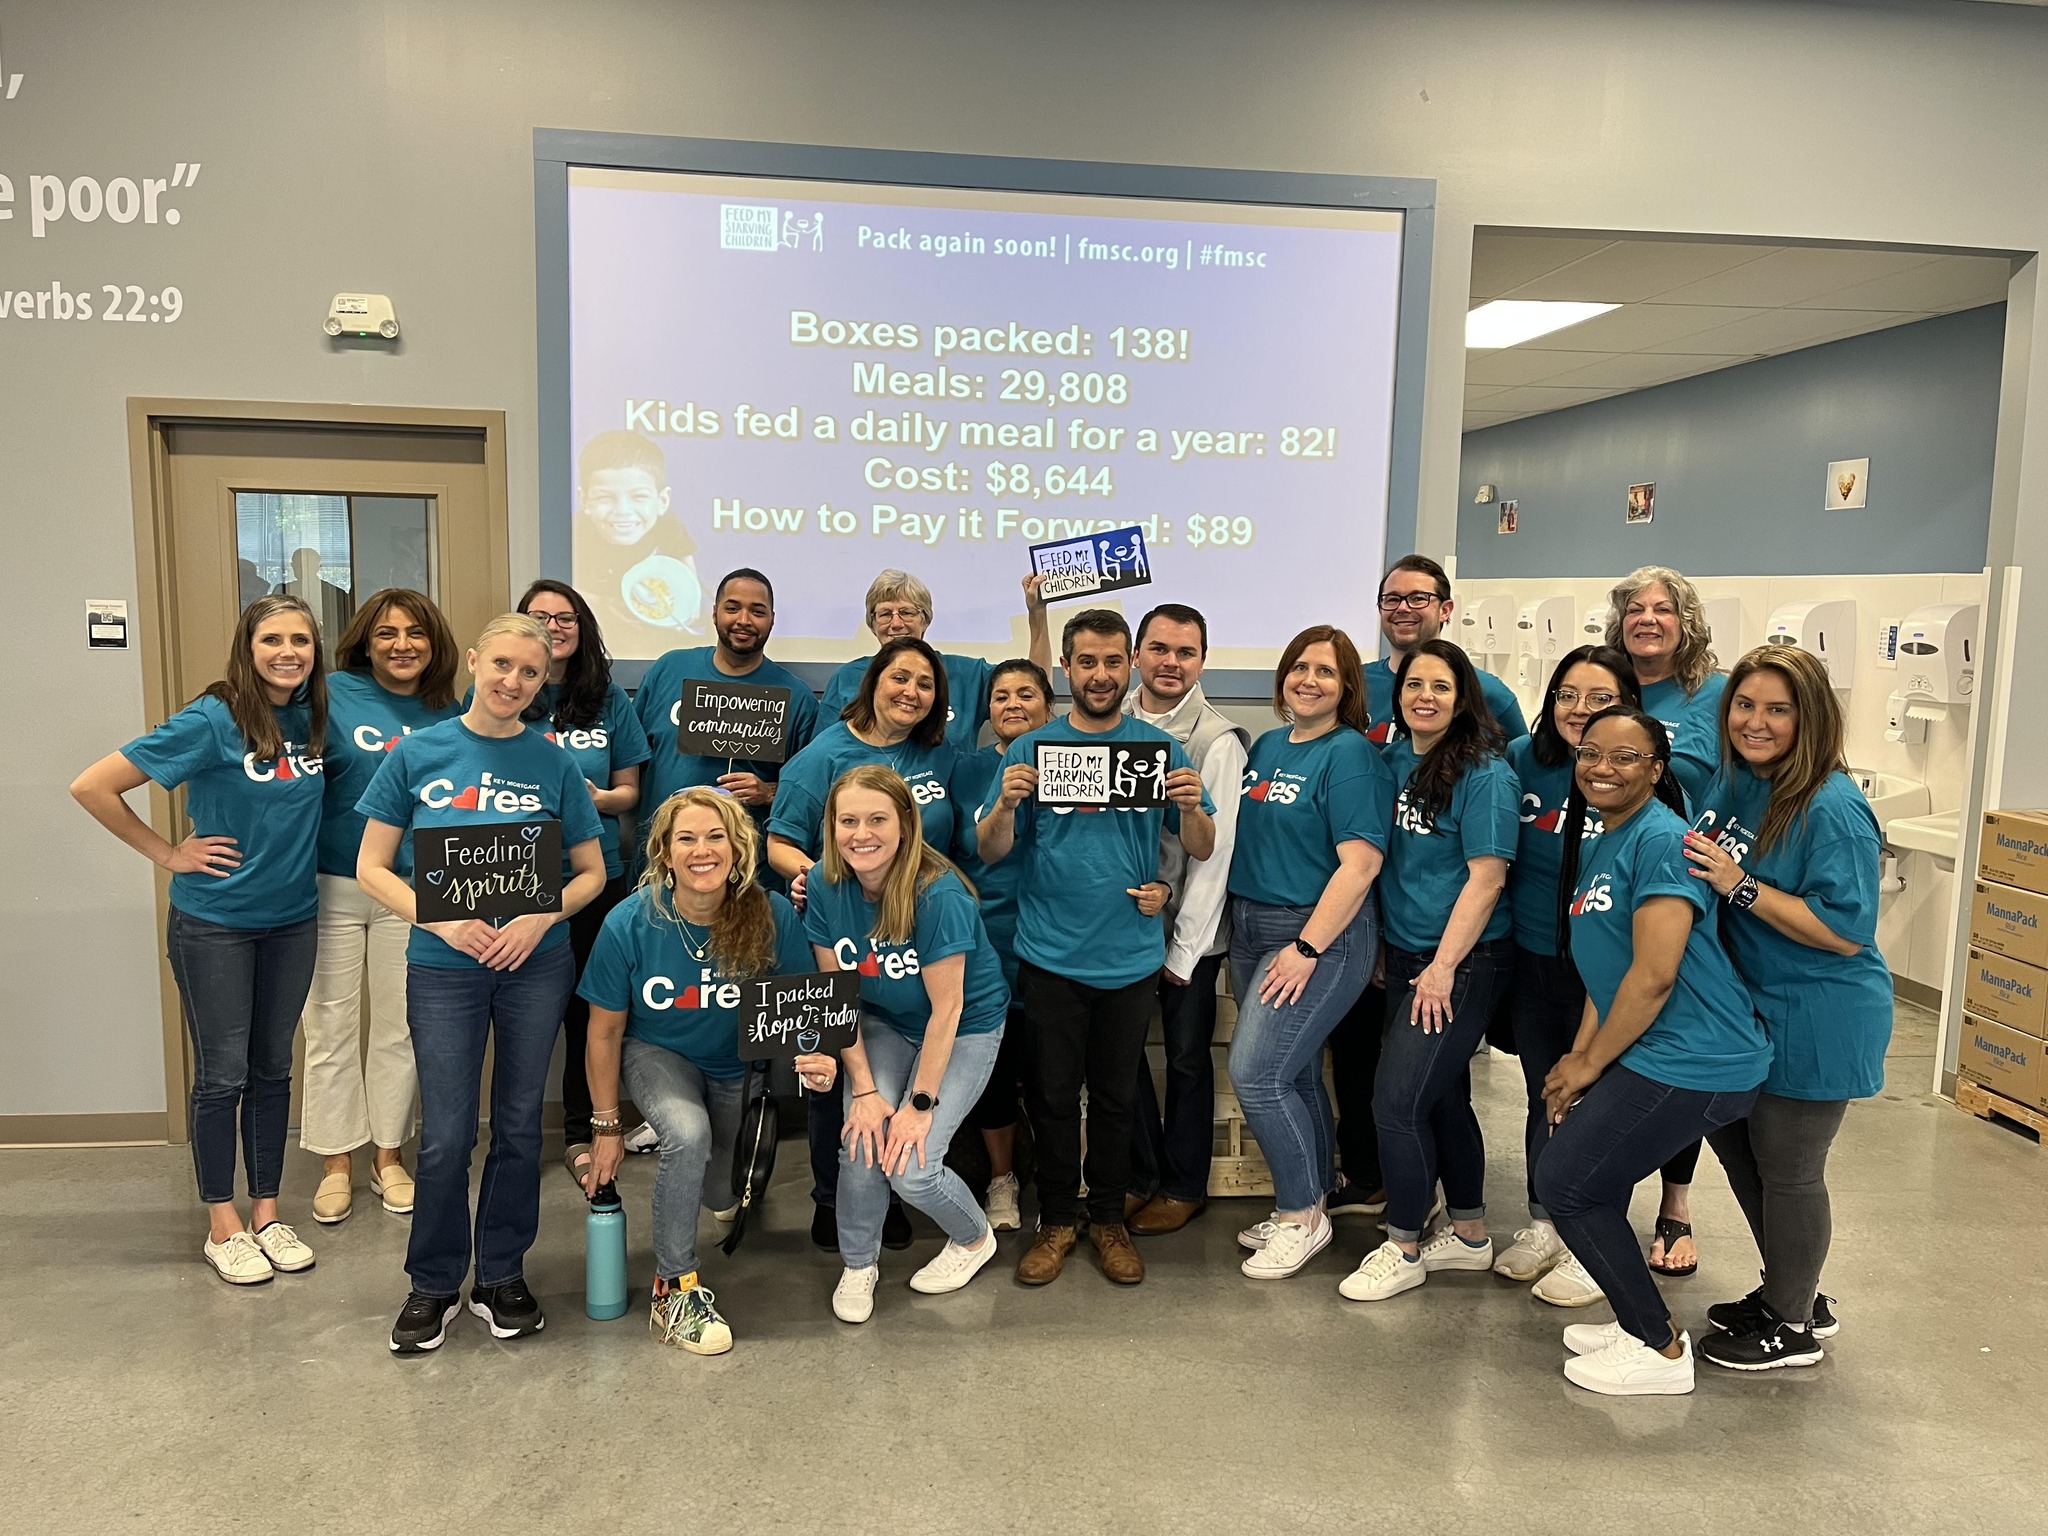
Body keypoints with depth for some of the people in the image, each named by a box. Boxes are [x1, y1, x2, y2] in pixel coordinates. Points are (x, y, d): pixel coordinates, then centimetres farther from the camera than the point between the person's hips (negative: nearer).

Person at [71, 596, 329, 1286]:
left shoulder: (313, 717, -1)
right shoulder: (213, 721, -16)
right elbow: (92, 787, -15)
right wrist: (167, 853, -11)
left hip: (292, 919, 5)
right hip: (215, 925, -4)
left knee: (273, 1068, 13)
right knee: (223, 1074, 5)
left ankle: (267, 1212, 26)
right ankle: (223, 1226, 20)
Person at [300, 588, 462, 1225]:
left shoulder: (449, 712, 3)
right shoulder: (333, 694, -6)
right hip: (333, 885, -2)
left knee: (399, 1027, 12)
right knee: (331, 1025, 7)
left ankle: (388, 1157, 27)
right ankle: (336, 1163, 22)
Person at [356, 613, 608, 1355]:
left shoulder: (555, 764, 0)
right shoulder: (418, 753, -3)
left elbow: (591, 872, 5)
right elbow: (372, 867, 0)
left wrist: (541, 917, -14)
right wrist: (442, 922, -14)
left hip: (536, 965, 1)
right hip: (444, 967, -1)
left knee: (519, 1125, 11)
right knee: (446, 1135, 3)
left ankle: (502, 1275, 29)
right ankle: (433, 1284, 24)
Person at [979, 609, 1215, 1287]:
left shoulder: (1159, 748, 1)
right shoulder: (1030, 748, -1)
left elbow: (1203, 850, 1)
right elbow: (991, 852, -2)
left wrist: (1191, 808, -21)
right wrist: (1006, 805, -23)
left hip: (1130, 956, 1)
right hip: (1051, 954, 0)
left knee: (1115, 1096, 12)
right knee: (1054, 1095, 9)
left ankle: (1109, 1218, 29)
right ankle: (1056, 1220, 26)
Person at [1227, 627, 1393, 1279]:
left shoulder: (1350, 755, -11)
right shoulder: (1267, 746, 12)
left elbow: (1361, 862, -18)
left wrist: (1308, 948, -20)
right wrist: (1239, 934, 12)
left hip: (1319, 934, -7)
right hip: (1252, 930, 7)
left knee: (1255, 1073, -10)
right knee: (1295, 1075, 14)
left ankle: (1301, 1217, 8)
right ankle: (1306, 1204, 28)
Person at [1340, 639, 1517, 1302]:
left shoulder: (1484, 773, -14)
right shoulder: (1392, 760, 6)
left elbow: (1486, 877, -17)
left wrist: (1443, 966, -18)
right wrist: (1383, 947, 14)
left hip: (1461, 961, -7)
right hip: (1403, 953, 7)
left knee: (1396, 1101, -6)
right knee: (1443, 1097, 16)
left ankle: (1403, 1248, 12)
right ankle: (1470, 1236, 32)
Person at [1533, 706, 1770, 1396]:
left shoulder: (1661, 840, -17)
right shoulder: (1600, 846, 14)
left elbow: (1654, 974, -22)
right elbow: (1607, 974, 15)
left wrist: (1589, 1063, -12)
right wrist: (1578, 1058, 5)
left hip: (1689, 1063, -9)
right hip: (1655, 1055, 9)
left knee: (1566, 1184, -2)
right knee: (1587, 1178, 15)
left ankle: (1661, 1350, 13)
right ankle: (1638, 1321, 31)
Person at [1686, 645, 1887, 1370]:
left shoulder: (1832, 809, -22)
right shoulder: (1732, 783, 2)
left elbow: (1845, 931, -26)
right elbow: (1707, 881, 18)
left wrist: (1738, 885, -29)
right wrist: (1697, 863, -2)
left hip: (1816, 1023, -8)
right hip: (1747, 1005, 9)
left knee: (1787, 1172, 8)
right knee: (1734, 1141, 21)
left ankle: (1792, 1326, 31)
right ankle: (1793, 1294, 43)